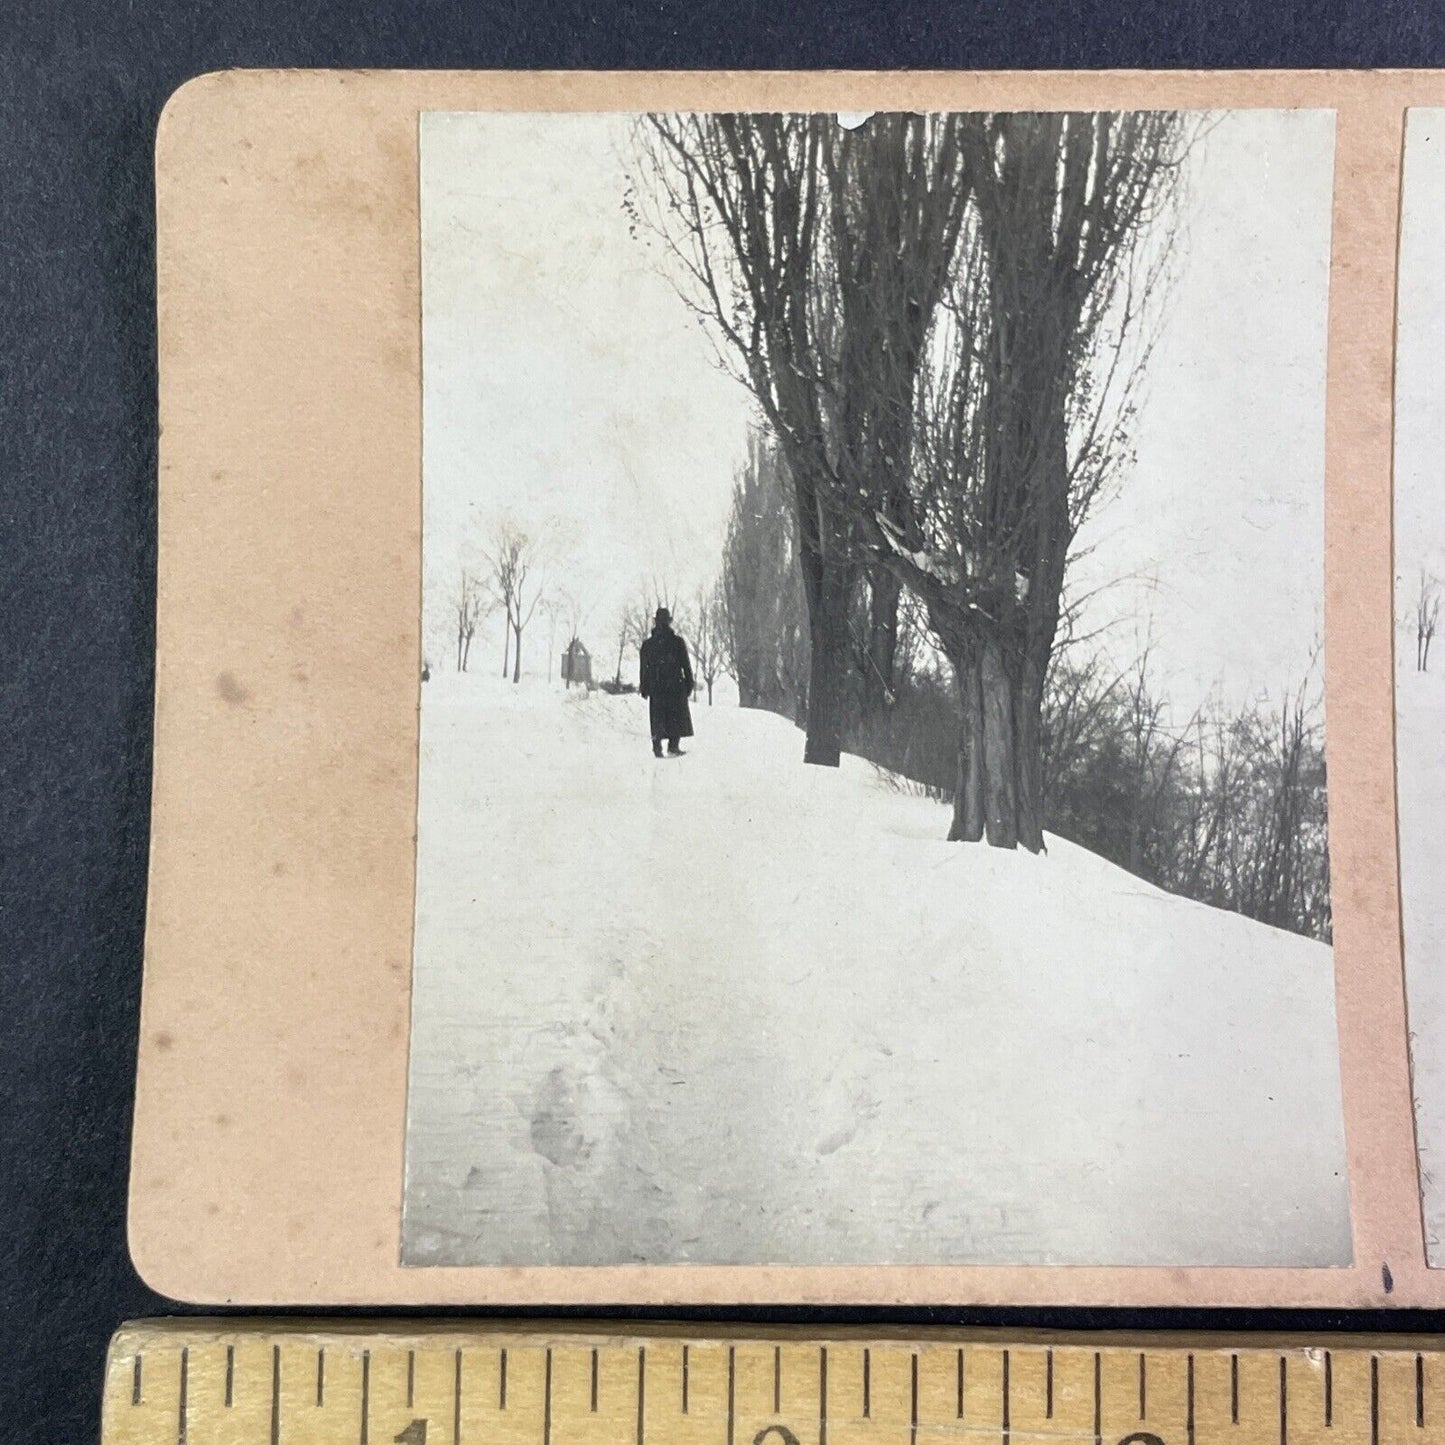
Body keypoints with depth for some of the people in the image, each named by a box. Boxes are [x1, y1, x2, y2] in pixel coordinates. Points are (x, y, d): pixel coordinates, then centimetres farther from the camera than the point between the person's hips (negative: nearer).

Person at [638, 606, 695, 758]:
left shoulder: (647, 644, 3)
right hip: (676, 687, -2)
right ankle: (673, 746, -3)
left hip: (656, 688, 2)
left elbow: (644, 669, 7)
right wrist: (689, 685, 7)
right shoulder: (678, 642, -4)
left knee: (657, 718, 7)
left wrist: (644, 688, 15)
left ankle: (657, 748, -1)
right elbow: (686, 666, -1)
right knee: (677, 717, 6)